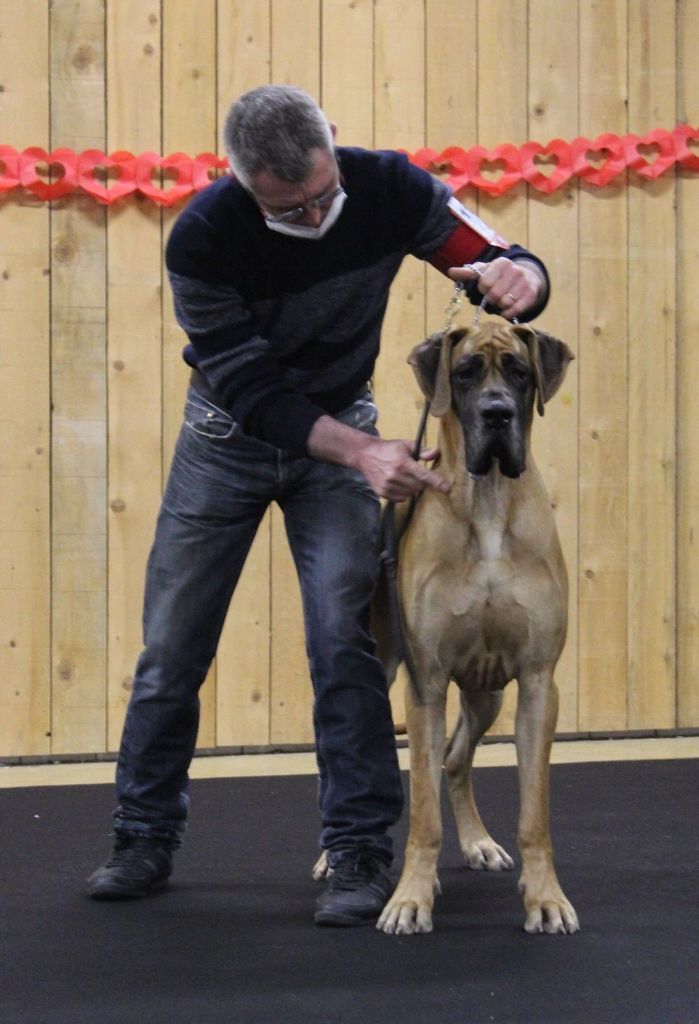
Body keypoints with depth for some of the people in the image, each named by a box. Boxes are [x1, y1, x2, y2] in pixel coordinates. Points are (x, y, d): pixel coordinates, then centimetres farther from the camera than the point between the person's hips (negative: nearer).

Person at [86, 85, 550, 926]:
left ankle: (360, 854, -3)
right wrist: (362, 453, -39)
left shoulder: (390, 189, -23)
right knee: (172, 643, 5)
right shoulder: (203, 236, -28)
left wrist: (518, 275, -39)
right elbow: (250, 387, -26)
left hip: (341, 423, 0)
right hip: (228, 433, 0)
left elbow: (499, 261, -13)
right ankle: (145, 841, 21)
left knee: (343, 635, -14)